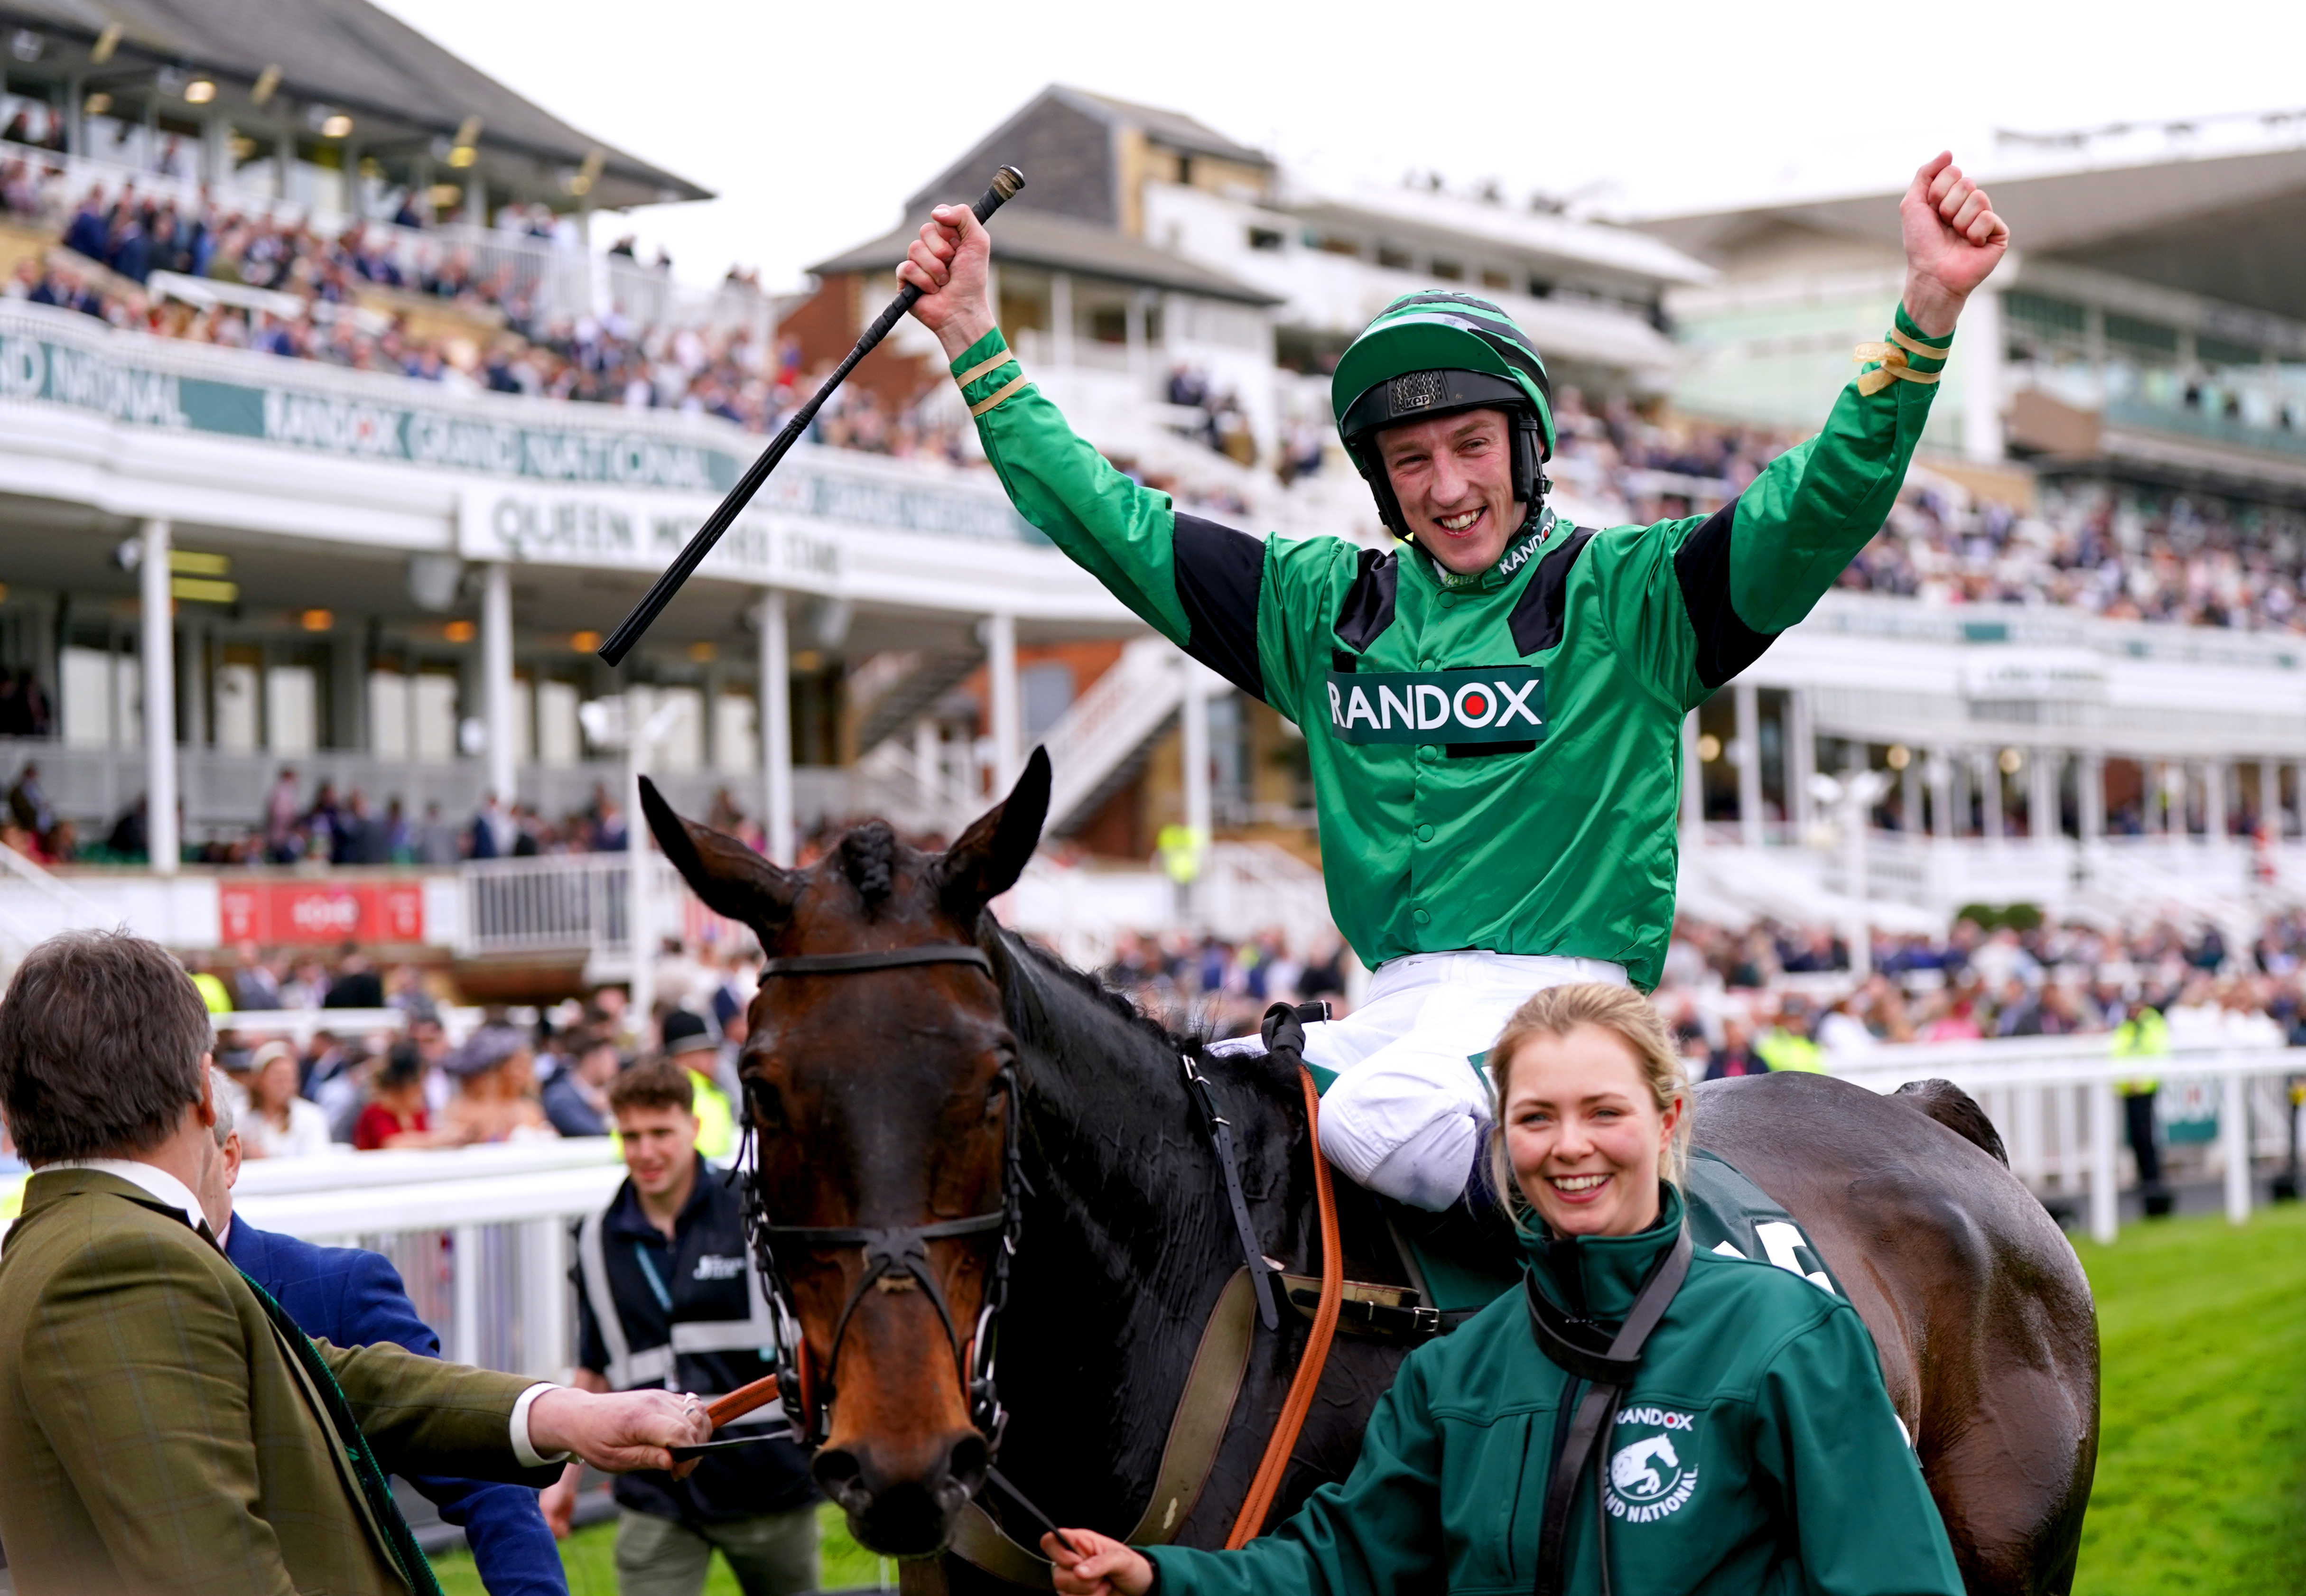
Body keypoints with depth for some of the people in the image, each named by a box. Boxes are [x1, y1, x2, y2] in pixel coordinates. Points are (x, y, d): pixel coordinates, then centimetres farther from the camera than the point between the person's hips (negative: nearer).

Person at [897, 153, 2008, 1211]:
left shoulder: (1626, 596, 3)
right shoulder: (1322, 608, 15)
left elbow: (1822, 504, -10)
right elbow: (1105, 521, 17)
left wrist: (1927, 311, -24)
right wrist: (972, 335, 13)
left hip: (1560, 994, -5)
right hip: (1393, 1010, 5)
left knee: (1384, 1123, -34)